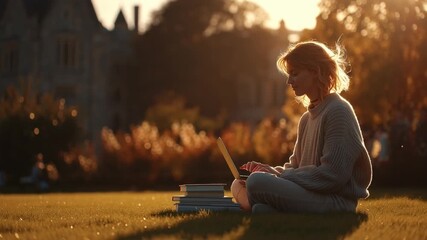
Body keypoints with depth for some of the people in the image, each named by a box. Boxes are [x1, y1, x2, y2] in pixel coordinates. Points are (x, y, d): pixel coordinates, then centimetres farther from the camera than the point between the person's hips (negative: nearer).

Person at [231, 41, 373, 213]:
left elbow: (332, 175, -17)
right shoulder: (307, 118, 18)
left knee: (258, 182, -28)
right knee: (238, 185, 1)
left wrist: (279, 175, -12)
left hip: (336, 199, -9)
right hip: (311, 193, 9)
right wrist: (272, 171, -2)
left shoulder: (338, 111, -9)